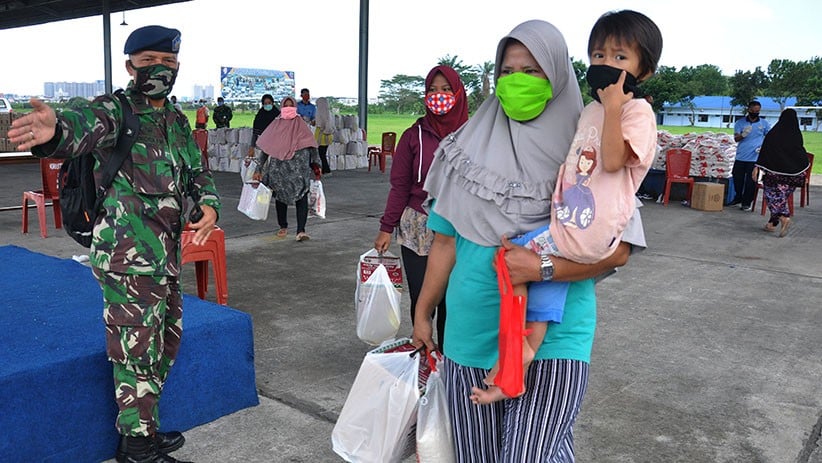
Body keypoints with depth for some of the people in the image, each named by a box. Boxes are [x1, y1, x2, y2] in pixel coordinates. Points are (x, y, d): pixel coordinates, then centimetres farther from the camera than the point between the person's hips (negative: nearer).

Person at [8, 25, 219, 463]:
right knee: (138, 352, -1)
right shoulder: (115, 109, -9)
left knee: (166, 342, 18)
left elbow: (197, 172, 20)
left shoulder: (177, 121, 14)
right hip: (129, 257, -8)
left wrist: (209, 204, -3)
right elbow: (88, 125, -31)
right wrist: (57, 128, -57)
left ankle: (143, 427, 35)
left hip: (165, 255, 8)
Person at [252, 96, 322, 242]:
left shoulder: (301, 126, 8)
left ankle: (301, 231, -17)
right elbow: (264, 149, 10)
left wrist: (316, 165, -2)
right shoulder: (275, 126, 9)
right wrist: (258, 169, 4)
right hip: (279, 169, 2)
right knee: (280, 197, 9)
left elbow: (312, 147, 8)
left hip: (300, 169, -2)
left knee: (301, 197, -13)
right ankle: (283, 227, 27)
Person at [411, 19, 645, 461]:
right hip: (470, 335, 4)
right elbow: (445, 241, 9)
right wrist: (422, 315, 12)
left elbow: (616, 249, -8)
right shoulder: (472, 149, 4)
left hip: (553, 339, -3)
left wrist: (542, 267, -21)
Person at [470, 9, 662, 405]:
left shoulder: (637, 110, -8)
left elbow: (613, 160, -22)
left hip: (586, 231, -9)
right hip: (568, 220, 9)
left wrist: (613, 108, -23)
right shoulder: (591, 109, 18)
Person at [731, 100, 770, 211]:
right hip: (740, 157, 1)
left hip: (755, 158, -1)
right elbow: (736, 139, -4)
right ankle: (738, 198, 28)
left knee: (750, 181, -1)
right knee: (737, 179, 8)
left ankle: (746, 203, 9)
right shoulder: (740, 123, 4)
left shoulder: (764, 124, 5)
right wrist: (743, 135, -26)